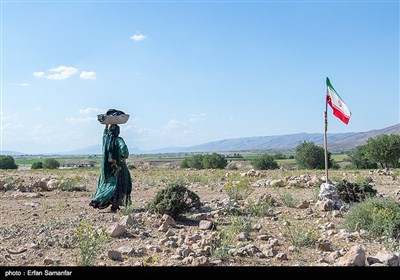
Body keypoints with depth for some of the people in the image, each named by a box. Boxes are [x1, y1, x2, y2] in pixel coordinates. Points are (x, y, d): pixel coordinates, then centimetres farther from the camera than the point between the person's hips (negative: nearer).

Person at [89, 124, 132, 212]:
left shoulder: (105, 138, 4)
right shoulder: (118, 140, -12)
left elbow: (105, 133, 29)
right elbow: (123, 147, -31)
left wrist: (106, 125, 36)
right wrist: (125, 157, -16)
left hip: (106, 167, 6)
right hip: (118, 166, -5)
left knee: (105, 183, 17)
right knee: (118, 184, 2)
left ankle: (96, 200, 14)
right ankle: (115, 204, -2)